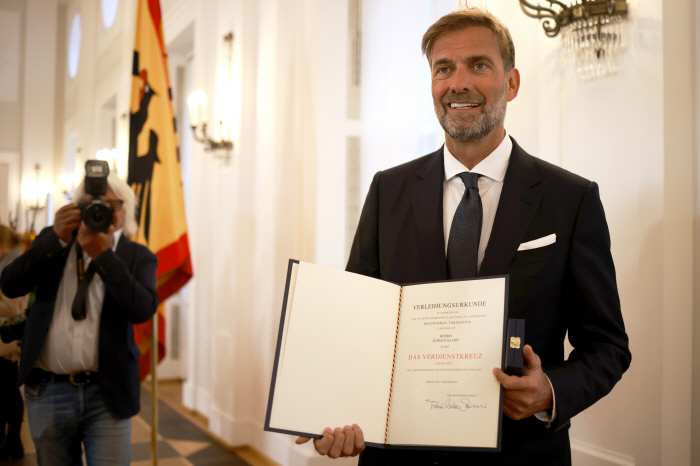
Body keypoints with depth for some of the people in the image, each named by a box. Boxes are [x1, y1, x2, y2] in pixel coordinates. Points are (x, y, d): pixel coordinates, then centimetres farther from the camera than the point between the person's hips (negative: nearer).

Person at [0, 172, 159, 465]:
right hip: (47, 392, 2)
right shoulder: (52, 242, 9)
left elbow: (143, 309, -16)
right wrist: (56, 238, -13)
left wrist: (103, 254, -20)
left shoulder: (137, 257, 2)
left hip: (107, 395, -2)